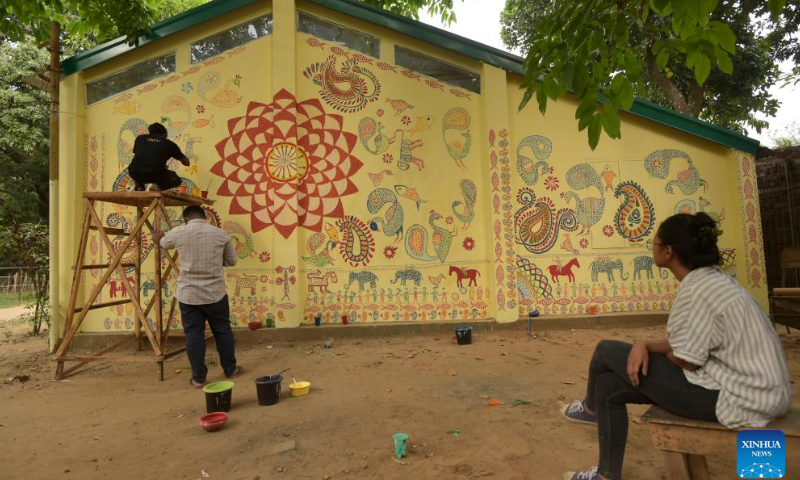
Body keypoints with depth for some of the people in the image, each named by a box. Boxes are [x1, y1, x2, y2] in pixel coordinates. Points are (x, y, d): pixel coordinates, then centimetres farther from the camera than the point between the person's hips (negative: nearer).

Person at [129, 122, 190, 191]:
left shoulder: (140, 138, 23)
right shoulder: (169, 143, 18)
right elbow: (186, 163, 25)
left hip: (135, 173, 3)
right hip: (156, 174, -3)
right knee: (176, 180, 28)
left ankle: (139, 187, 13)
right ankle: (158, 187, -1)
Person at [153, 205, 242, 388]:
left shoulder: (178, 232, -2)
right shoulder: (221, 233, -1)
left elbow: (164, 243, 22)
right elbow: (232, 261, 9)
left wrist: (158, 238, 45)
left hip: (188, 294, 0)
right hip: (215, 292, 1)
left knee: (193, 334, 8)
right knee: (223, 330, 14)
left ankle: (198, 378, 16)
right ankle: (231, 369, 27)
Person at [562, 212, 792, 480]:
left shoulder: (699, 289, -23)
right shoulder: (710, 279, 9)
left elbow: (686, 361, -19)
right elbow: (685, 343, 8)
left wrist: (649, 348, 2)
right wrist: (644, 345, -10)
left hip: (736, 397, -10)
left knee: (608, 352, -6)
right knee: (609, 385, 7)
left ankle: (591, 408, 28)